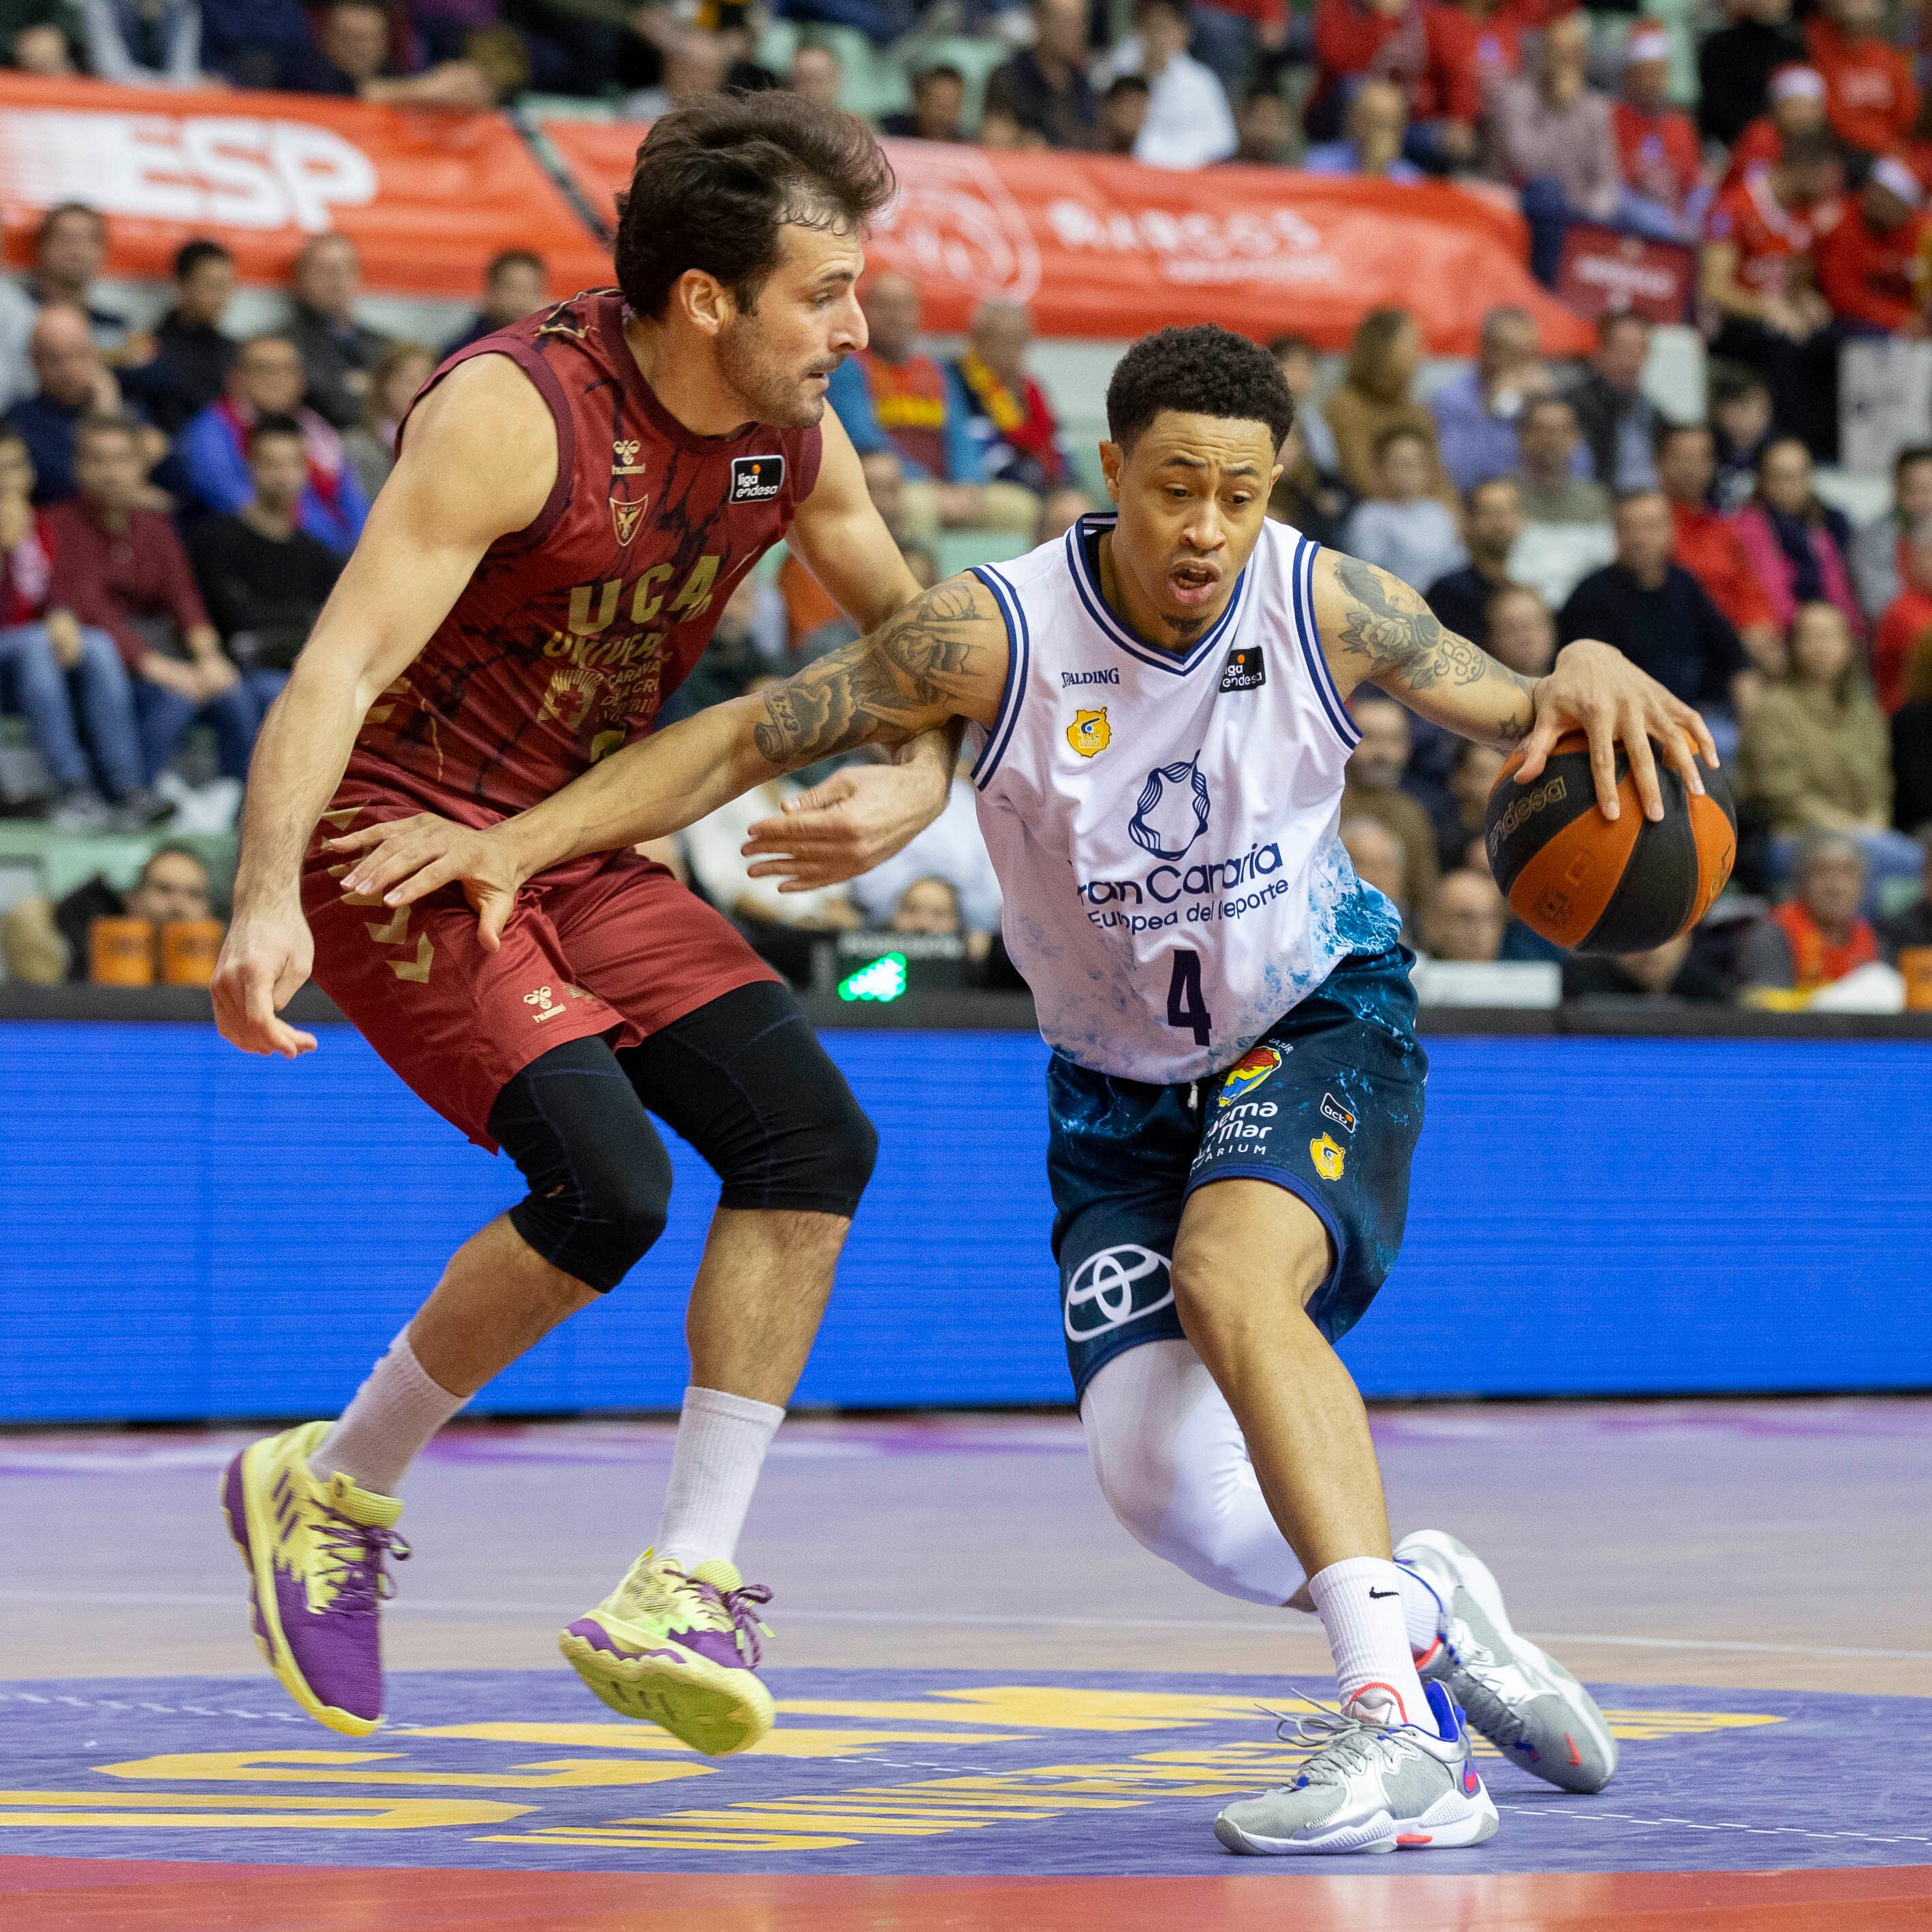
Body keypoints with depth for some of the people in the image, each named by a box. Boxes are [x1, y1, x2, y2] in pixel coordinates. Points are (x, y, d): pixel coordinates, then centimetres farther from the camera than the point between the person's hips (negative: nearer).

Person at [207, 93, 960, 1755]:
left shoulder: (793, 442, -1)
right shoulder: (513, 414, -23)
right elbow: (340, 665, -28)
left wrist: (916, 790, -7)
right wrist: (267, 903, -41)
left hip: (576, 846, 8)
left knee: (811, 1140, -8)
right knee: (608, 1182, -23)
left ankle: (686, 1590, -5)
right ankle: (330, 1492, 0)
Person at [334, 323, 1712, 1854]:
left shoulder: (1329, 606, -18)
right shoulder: (998, 635, -21)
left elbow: (1516, 719, -2)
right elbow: (744, 739, -14)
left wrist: (1588, 676, -27)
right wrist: (520, 841, -25)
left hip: (1319, 1021, -2)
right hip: (1122, 1081, 2)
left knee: (1231, 1273, -35)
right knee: (1162, 1483, -13)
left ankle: (1401, 1726, -41)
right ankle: (1423, 1605, 18)